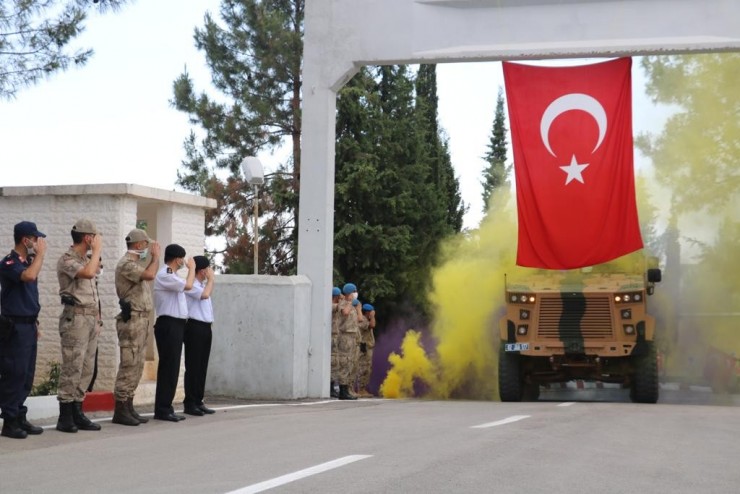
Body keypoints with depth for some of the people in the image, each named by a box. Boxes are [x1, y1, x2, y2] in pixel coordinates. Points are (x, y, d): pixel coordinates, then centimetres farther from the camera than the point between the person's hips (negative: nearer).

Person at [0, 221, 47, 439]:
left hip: (28, 325, 8)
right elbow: (29, 276, -33)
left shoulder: (28, 262, 14)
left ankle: (20, 418, 17)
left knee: (26, 375, 10)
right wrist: (41, 253, -20)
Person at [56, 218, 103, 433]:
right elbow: (89, 272, -27)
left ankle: (77, 413, 12)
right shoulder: (67, 260, -8)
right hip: (75, 318, -9)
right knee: (72, 368, -9)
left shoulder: (85, 259, 18)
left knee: (86, 369, 8)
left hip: (91, 319, 9)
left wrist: (96, 317, 18)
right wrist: (97, 250, -14)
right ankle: (65, 417, -5)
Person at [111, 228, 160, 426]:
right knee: (128, 365, -9)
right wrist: (155, 256, -13)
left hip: (142, 319, 10)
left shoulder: (136, 263, 20)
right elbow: (150, 274, -25)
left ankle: (128, 407, 15)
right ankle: (120, 411, -6)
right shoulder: (126, 264, -12)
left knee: (137, 366, 11)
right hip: (131, 320, -10)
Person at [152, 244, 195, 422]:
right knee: (169, 367, -9)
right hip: (168, 325, -10)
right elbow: (188, 285, -21)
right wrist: (191, 268, -7)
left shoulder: (170, 276, 21)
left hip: (175, 325, 10)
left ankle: (165, 408, 13)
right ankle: (162, 409, -7)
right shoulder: (164, 275, -13)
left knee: (171, 367, 10)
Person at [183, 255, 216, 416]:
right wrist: (211, 279, -9)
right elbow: (205, 294, -22)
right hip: (194, 327, -9)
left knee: (202, 367, 9)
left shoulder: (203, 285, 20)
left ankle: (198, 402, 14)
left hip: (205, 327, 9)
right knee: (193, 367, -6)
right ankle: (189, 403, -3)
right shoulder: (191, 285, -9)